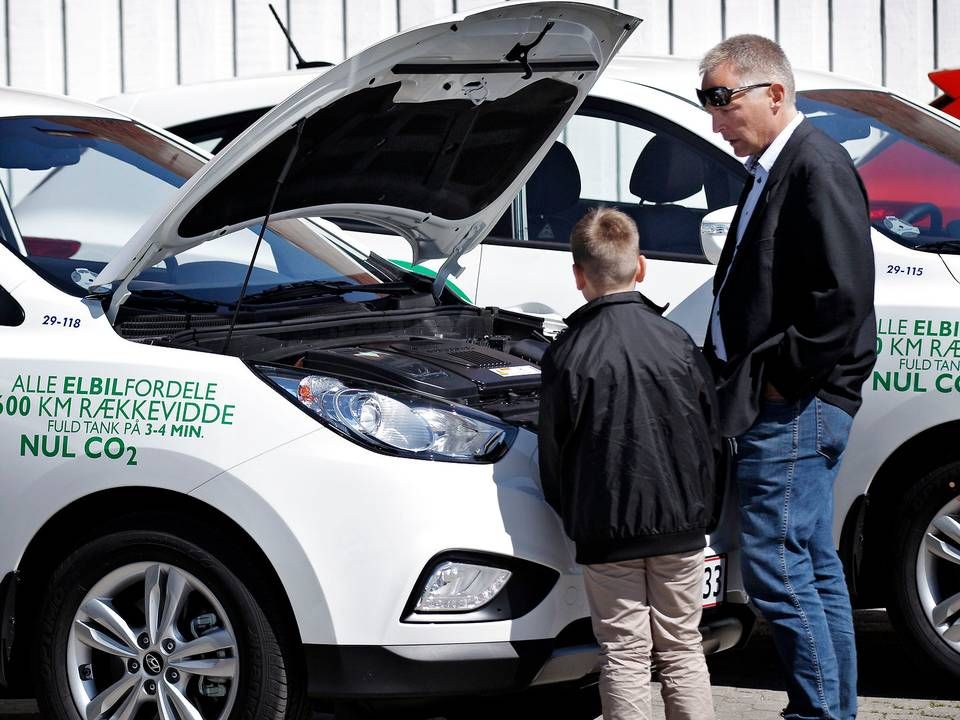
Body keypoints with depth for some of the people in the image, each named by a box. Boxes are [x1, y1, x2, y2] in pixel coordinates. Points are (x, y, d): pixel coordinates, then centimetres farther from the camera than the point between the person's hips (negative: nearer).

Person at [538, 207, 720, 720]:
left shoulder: (567, 355, -8)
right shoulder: (676, 343, 0)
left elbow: (554, 453, -3)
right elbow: (710, 437, 7)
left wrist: (576, 519, 11)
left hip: (607, 531, -3)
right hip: (679, 524, 3)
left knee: (624, 655, 2)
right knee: (682, 649, 12)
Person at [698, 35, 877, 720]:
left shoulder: (816, 168, -14)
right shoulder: (771, 170, 17)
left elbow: (843, 297, -21)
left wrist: (784, 379, -16)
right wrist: (734, 376, 13)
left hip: (795, 407, -10)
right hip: (780, 406, 10)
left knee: (776, 569, -10)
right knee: (815, 569, 13)